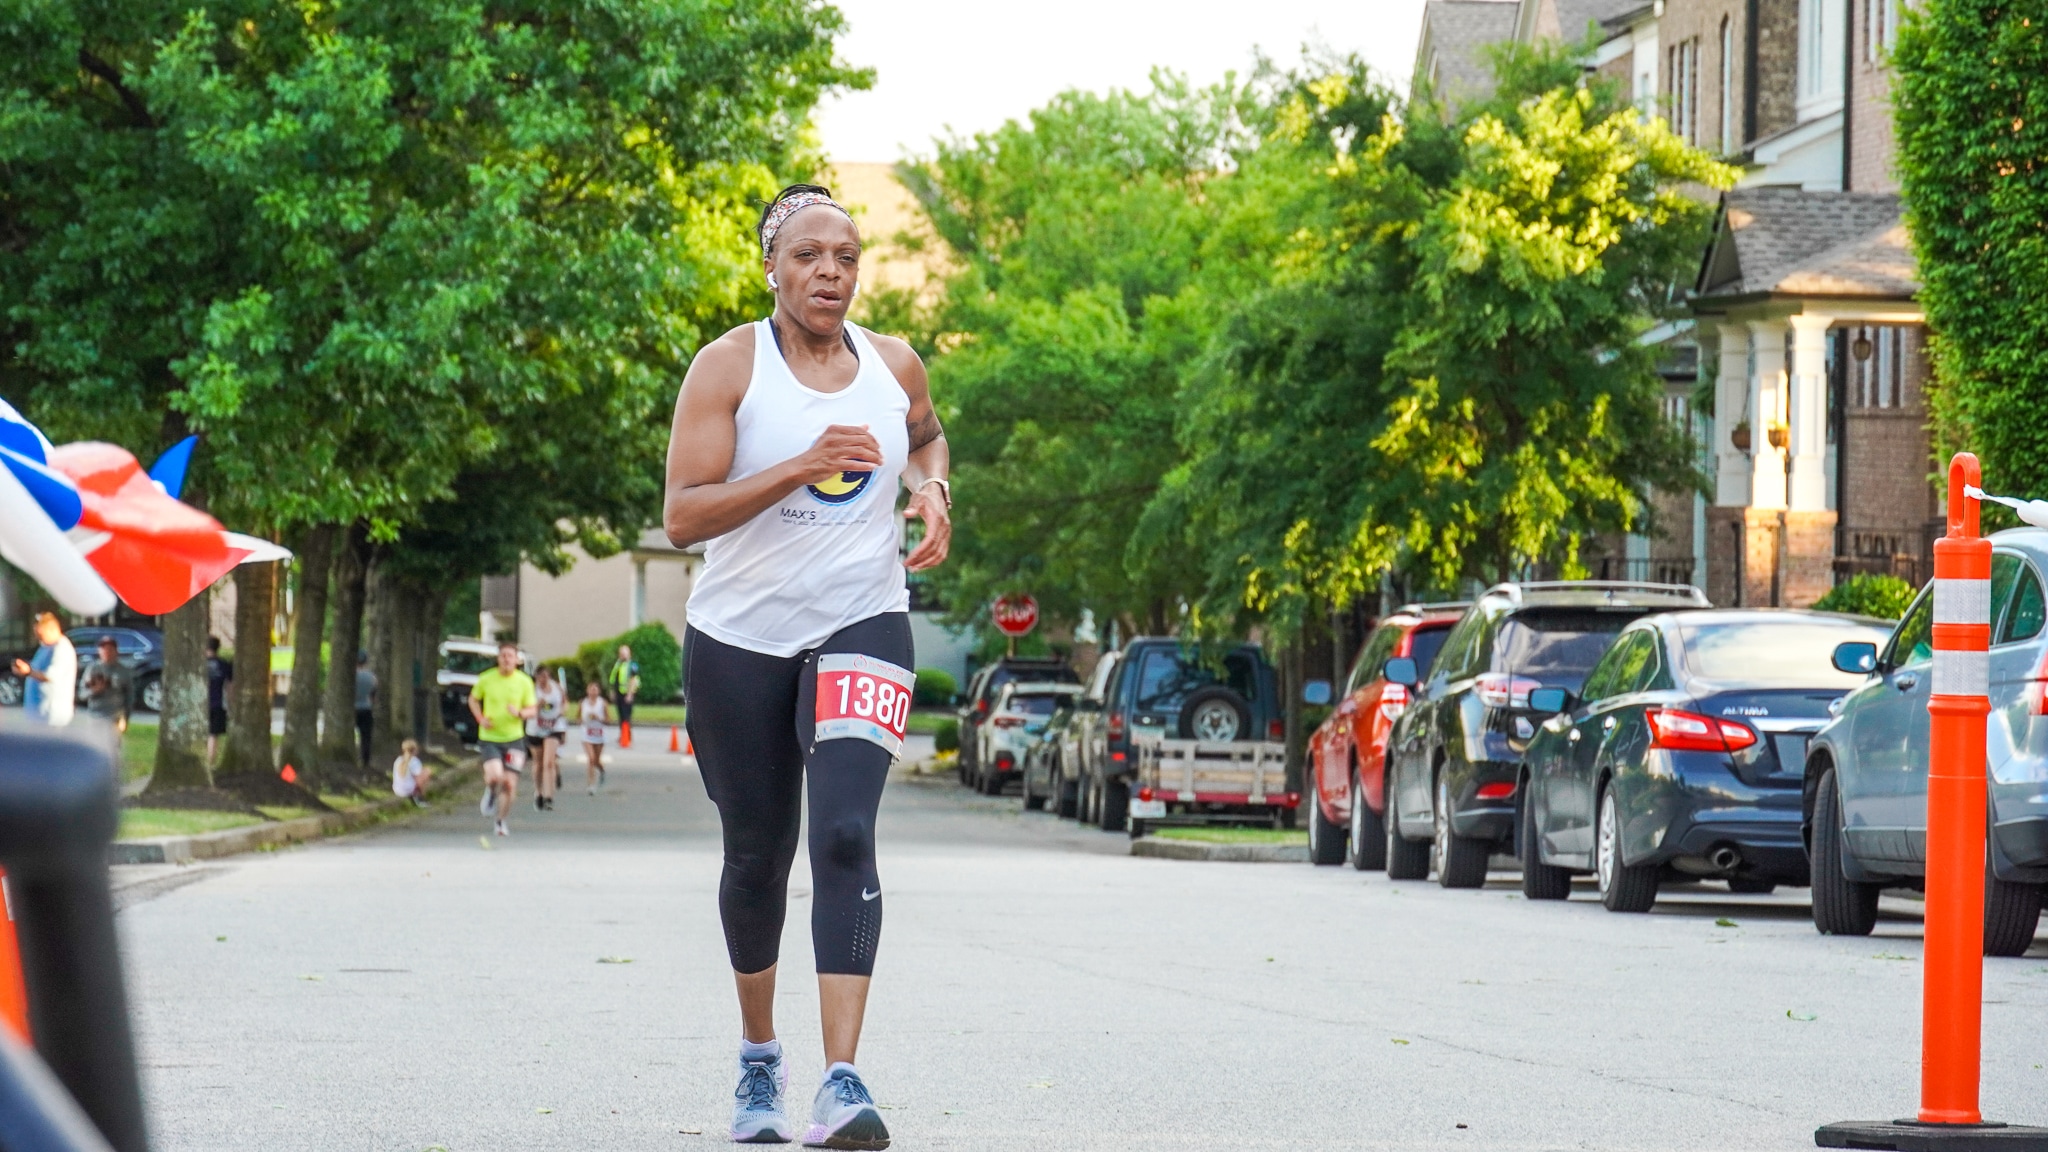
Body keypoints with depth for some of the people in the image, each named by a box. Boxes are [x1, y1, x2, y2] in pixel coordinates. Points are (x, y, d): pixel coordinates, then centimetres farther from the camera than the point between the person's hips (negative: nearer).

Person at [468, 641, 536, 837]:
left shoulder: (524, 681, -2)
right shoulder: (486, 679, -3)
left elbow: (532, 710, 2)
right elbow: (473, 699, 13)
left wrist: (519, 713, -21)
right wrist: (481, 719, -3)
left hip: (514, 738, 1)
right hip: (490, 737, -1)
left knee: (509, 783, 0)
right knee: (494, 775, -22)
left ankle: (501, 822, 20)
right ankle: (490, 792, 16)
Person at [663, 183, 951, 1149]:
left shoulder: (893, 366, 4)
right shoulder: (729, 366, -7)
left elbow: (927, 437, 28)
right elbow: (681, 517, -16)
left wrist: (932, 491, 4)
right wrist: (801, 466, -26)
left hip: (863, 627, 1)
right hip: (740, 641, 0)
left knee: (843, 835, -20)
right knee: (758, 855, 11)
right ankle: (758, 1055, 36)